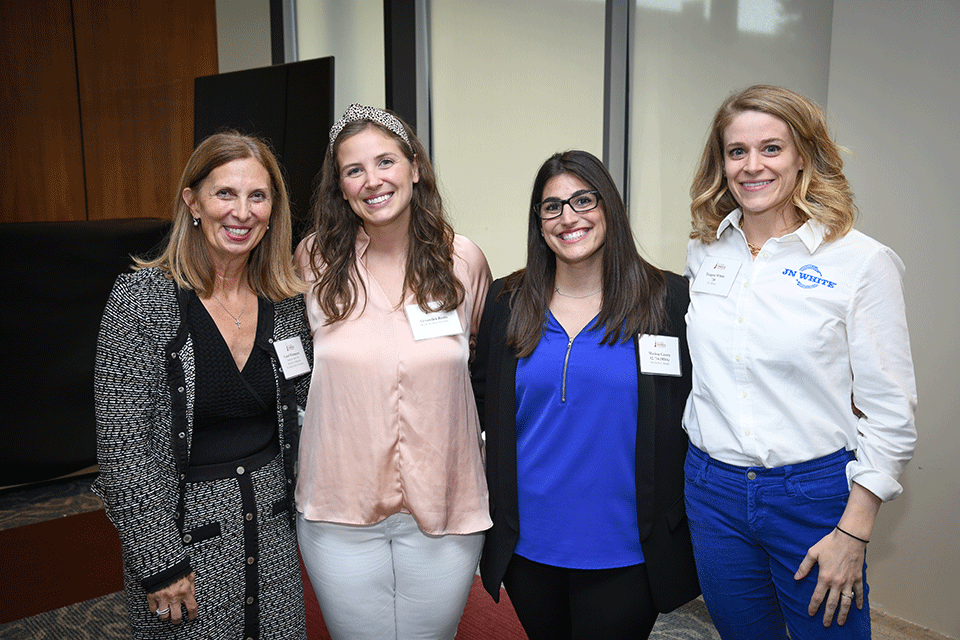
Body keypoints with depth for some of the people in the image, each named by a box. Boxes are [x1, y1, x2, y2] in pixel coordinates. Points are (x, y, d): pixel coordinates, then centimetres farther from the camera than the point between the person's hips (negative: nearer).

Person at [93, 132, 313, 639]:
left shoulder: (287, 299, -1)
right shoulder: (143, 298, -14)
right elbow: (121, 445, -14)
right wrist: (160, 561, -14)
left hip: (273, 518, 4)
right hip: (182, 527, -4)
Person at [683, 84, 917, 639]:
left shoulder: (861, 261, -9)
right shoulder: (704, 253, 3)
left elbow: (891, 414, -8)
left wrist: (853, 534, -10)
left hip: (813, 493, -3)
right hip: (713, 490, 4)